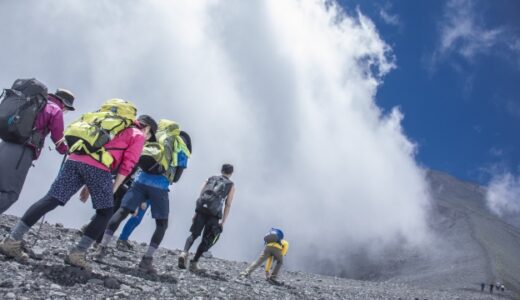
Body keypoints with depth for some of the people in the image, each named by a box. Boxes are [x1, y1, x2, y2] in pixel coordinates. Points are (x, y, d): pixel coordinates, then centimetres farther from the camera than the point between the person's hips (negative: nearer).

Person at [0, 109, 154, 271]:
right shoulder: (138, 136, 16)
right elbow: (127, 165, 3)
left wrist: (87, 186, 27)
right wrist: (113, 189, 5)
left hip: (75, 160, 7)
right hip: (97, 166, -6)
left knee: (50, 200, 1)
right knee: (105, 213, 7)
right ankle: (77, 253, -1)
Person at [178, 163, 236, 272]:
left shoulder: (210, 179, 21)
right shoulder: (231, 185, 14)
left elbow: (200, 197, 14)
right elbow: (228, 205, 4)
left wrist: (196, 212, 16)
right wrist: (223, 221, 3)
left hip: (201, 210, 2)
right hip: (214, 214, -2)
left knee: (194, 234, 14)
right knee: (207, 240, 11)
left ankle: (184, 253, -10)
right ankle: (194, 262, 7)